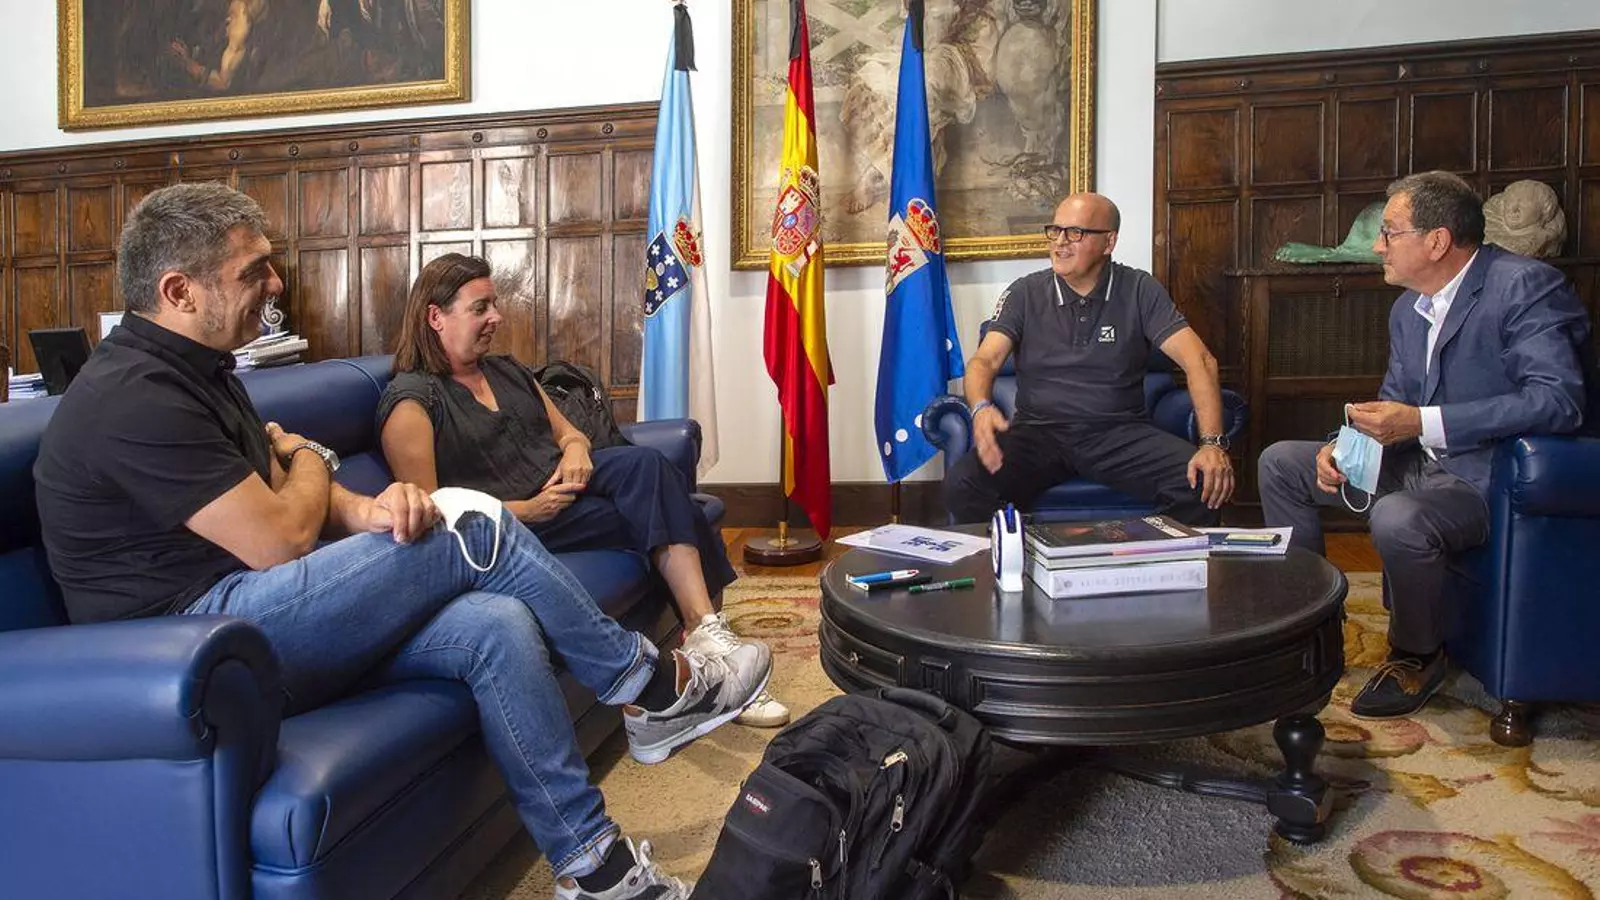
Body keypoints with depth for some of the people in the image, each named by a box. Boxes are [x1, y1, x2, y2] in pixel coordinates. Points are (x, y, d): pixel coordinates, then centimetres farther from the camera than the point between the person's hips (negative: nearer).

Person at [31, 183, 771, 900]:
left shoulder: (193, 367, 15)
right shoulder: (132, 398, -18)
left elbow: (283, 487, 14)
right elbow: (280, 543, -19)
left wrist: (363, 512, -10)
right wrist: (309, 458, 4)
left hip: (271, 624, 9)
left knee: (497, 626, -13)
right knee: (475, 537, -17)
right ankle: (654, 688, 0)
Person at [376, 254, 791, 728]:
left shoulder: (507, 370, 20)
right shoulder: (412, 401, -5)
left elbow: (565, 430, 23)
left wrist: (576, 448, -3)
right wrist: (525, 512, -18)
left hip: (563, 480, 7)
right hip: (516, 523, -6)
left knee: (647, 465, -26)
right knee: (654, 513, -26)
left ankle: (706, 629, -32)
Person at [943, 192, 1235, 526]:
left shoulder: (1139, 291, 3)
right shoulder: (1025, 294, 6)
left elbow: (1198, 360, -5)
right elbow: (984, 360, -5)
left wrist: (1212, 443, -21)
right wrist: (981, 408, -30)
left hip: (1120, 433, 0)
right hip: (1038, 432, 0)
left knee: (1202, 485, -27)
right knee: (962, 484, -29)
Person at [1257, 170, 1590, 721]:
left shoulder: (1525, 287, -17)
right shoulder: (1408, 308, 8)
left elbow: (1559, 400, -29)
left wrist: (1421, 423, -31)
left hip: (1491, 479, -9)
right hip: (1421, 464, 9)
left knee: (1397, 519, -37)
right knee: (1280, 463, 6)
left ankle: (1418, 656, -7)